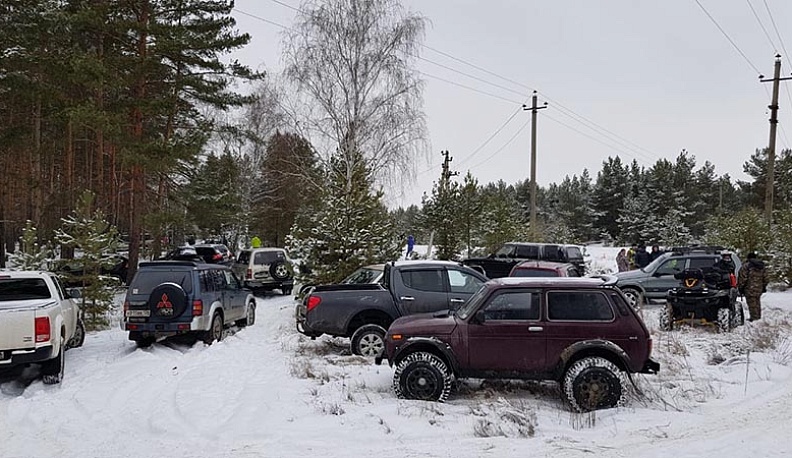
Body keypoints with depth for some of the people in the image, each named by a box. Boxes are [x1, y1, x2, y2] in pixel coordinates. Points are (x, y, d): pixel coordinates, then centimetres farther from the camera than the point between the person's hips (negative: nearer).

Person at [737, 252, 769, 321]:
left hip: (749, 290, -6)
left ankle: (754, 318, 0)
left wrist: (740, 287, -3)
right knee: (757, 303, 18)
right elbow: (766, 279, 14)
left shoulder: (746, 266, -12)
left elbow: (742, 278, -14)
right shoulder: (762, 266, 9)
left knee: (752, 305, -2)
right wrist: (764, 287, 27)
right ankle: (758, 317, 26)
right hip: (759, 289, 6)